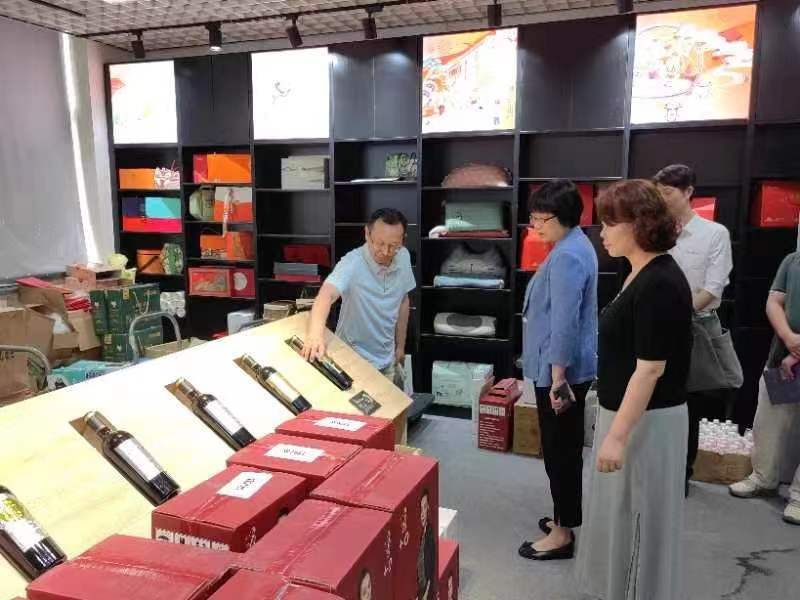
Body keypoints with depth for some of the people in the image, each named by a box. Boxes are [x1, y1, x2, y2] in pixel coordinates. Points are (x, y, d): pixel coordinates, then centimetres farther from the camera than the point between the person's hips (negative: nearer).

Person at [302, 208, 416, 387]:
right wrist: (316, 332, -62)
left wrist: (400, 346, 10)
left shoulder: (404, 258, -8)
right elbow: (326, 294, -43)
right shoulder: (352, 263, -26)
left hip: (388, 360, 6)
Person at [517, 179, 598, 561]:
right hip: (564, 367, 10)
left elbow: (564, 322, -25)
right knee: (566, 447, 19)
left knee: (559, 450, 2)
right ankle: (566, 517, 33)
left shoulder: (567, 257, -21)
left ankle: (563, 532, 15)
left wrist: (558, 377, -24)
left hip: (559, 370, -10)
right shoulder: (575, 246, 12)